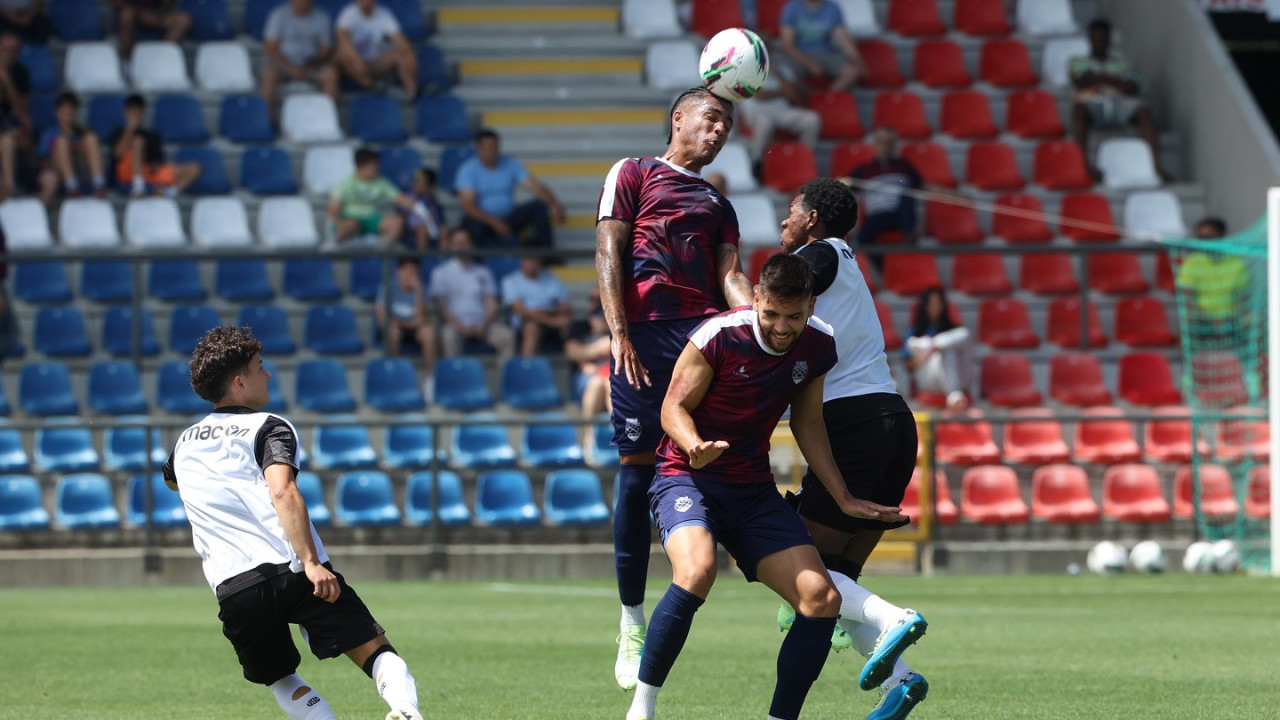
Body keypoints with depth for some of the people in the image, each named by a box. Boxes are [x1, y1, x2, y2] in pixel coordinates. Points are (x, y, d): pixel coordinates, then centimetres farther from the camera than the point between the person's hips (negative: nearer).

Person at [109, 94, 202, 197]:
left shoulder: (152, 135, 26)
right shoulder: (120, 133, 17)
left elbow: (159, 161, 16)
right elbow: (118, 153, -3)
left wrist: (155, 166, -7)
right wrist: (130, 129, -5)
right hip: (128, 172, -3)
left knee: (194, 168, -12)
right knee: (138, 140, -30)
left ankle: (168, 192, -38)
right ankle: (138, 185, -42)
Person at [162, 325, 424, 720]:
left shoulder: (185, 443, 22)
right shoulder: (269, 427, 5)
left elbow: (170, 478, 49)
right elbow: (283, 491, -14)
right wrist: (311, 563, -21)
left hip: (233, 589, 4)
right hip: (292, 569, -4)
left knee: (282, 680, 20)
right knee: (374, 649, -2)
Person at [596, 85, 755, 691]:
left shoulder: (718, 206, 29)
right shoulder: (632, 175, 15)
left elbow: (730, 277, 15)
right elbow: (609, 255, 4)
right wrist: (619, 334, -8)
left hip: (706, 327, 3)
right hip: (644, 332, -3)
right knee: (637, 466, -3)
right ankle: (631, 623, 6)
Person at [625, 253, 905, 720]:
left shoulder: (818, 345, 0)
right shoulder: (718, 335, -16)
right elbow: (674, 406, -10)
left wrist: (843, 499, 14)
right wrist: (695, 446, -32)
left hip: (753, 489, 6)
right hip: (686, 477, -6)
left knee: (821, 598, -11)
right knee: (696, 571, -35)